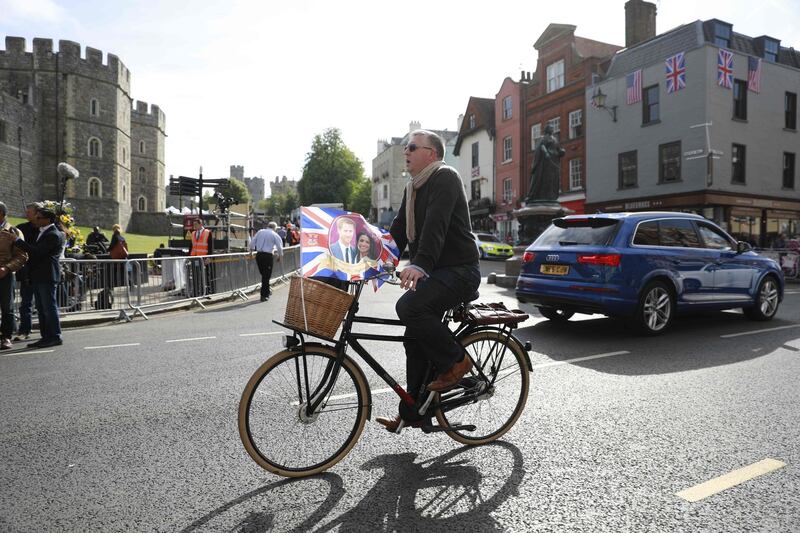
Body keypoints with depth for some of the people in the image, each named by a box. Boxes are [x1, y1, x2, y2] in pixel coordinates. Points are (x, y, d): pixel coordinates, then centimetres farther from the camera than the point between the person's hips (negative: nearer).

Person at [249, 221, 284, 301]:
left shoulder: (260, 231, 11)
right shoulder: (275, 235, 0)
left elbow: (252, 242, 11)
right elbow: (280, 247, 0)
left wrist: (251, 250, 22)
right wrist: (280, 256, 14)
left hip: (258, 255, 5)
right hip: (268, 256, -5)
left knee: (264, 274, 18)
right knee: (266, 276, 1)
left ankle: (267, 291, 31)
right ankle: (264, 296, 1)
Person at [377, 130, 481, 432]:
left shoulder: (444, 177, -12)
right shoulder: (413, 187, 18)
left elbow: (436, 224, -28)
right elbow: (399, 231, 18)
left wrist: (419, 265, -41)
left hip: (458, 271, -9)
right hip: (433, 272, 9)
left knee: (409, 307, -30)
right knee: (415, 340, 8)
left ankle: (455, 361, -11)